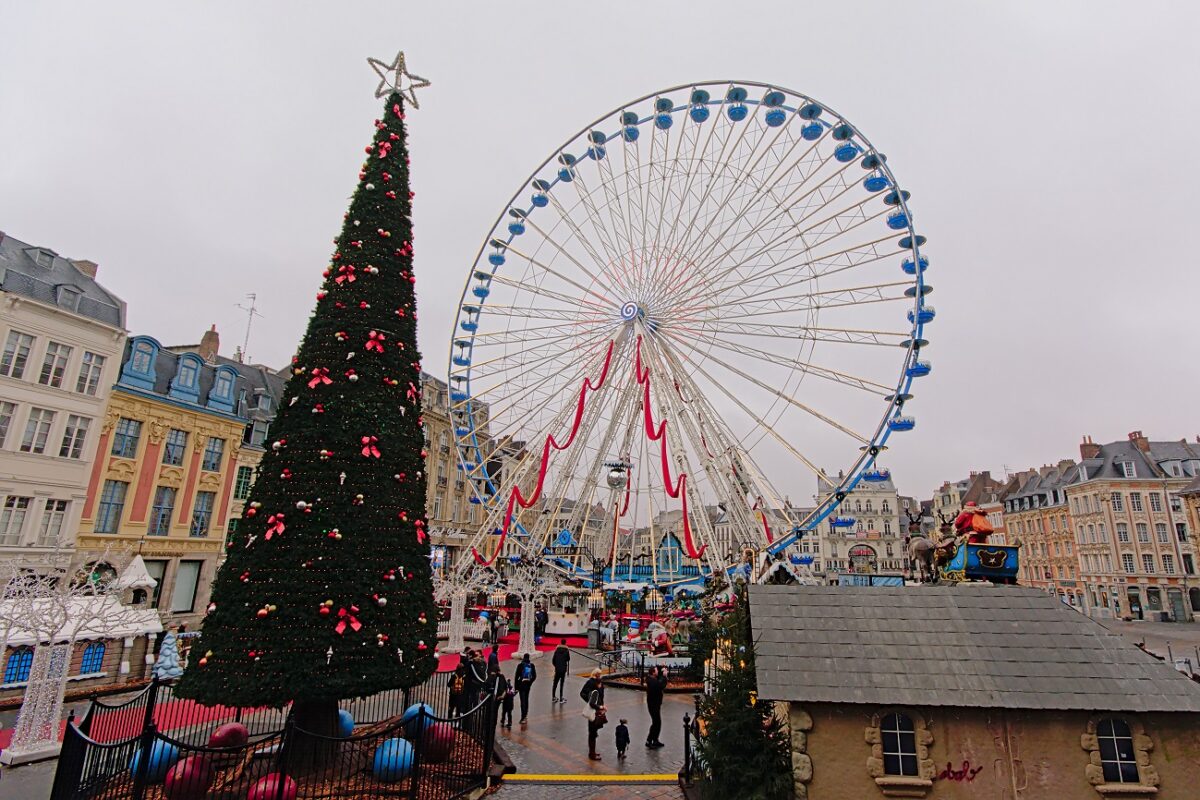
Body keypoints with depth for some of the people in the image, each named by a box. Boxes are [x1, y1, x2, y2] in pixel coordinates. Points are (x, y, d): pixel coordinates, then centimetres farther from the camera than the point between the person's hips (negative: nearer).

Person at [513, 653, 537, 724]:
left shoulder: (520, 665, -12)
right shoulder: (531, 665, -1)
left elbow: (516, 676, -12)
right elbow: (534, 676, 4)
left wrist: (516, 687, -6)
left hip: (521, 684, -4)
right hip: (528, 684, 4)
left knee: (523, 701, -5)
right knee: (526, 700, 20)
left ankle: (523, 718, -11)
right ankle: (525, 714, 33)